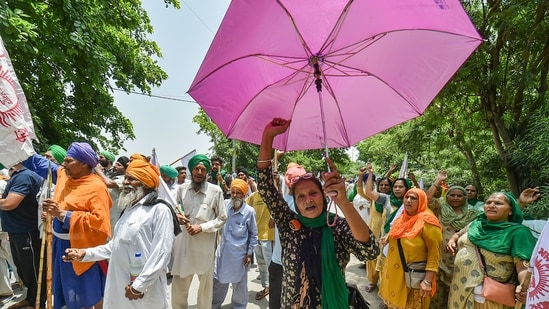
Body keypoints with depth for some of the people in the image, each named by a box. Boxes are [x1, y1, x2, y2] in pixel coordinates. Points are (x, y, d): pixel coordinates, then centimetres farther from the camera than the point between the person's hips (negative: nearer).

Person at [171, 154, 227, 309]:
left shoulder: (215, 191, -9)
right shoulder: (181, 188, 0)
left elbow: (222, 218, -4)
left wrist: (202, 227, -15)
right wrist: (177, 217, -8)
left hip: (205, 242, -2)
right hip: (183, 239, 3)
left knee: (206, 282, 16)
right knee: (178, 283, 14)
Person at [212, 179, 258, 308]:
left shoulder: (249, 211, -14)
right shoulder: (225, 205, -6)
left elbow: (253, 234, -5)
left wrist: (249, 253, -4)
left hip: (239, 253, -3)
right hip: (222, 250, 3)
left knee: (239, 283, 14)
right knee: (218, 280, 18)